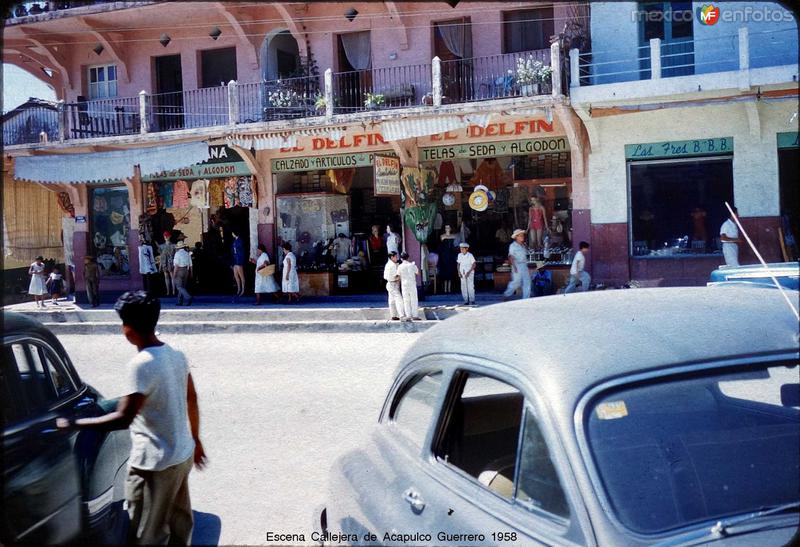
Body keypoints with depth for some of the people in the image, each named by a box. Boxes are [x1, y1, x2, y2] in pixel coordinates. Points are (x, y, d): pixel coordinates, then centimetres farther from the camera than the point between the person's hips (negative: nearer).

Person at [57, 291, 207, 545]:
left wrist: (72, 424, -16)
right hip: (183, 455, 8)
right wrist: (195, 440, 24)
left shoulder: (141, 364, -22)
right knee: (180, 524, 22)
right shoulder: (176, 355, 3)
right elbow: (192, 401, 12)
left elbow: (123, 419, -25)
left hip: (155, 463, -8)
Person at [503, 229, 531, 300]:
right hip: (517, 265, -7)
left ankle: (526, 298, 5)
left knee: (527, 281, 1)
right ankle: (506, 295, 7)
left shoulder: (523, 246, 15)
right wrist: (514, 266, -18)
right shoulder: (513, 245, -6)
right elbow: (511, 257, -10)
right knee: (516, 281, -9)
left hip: (524, 265, 7)